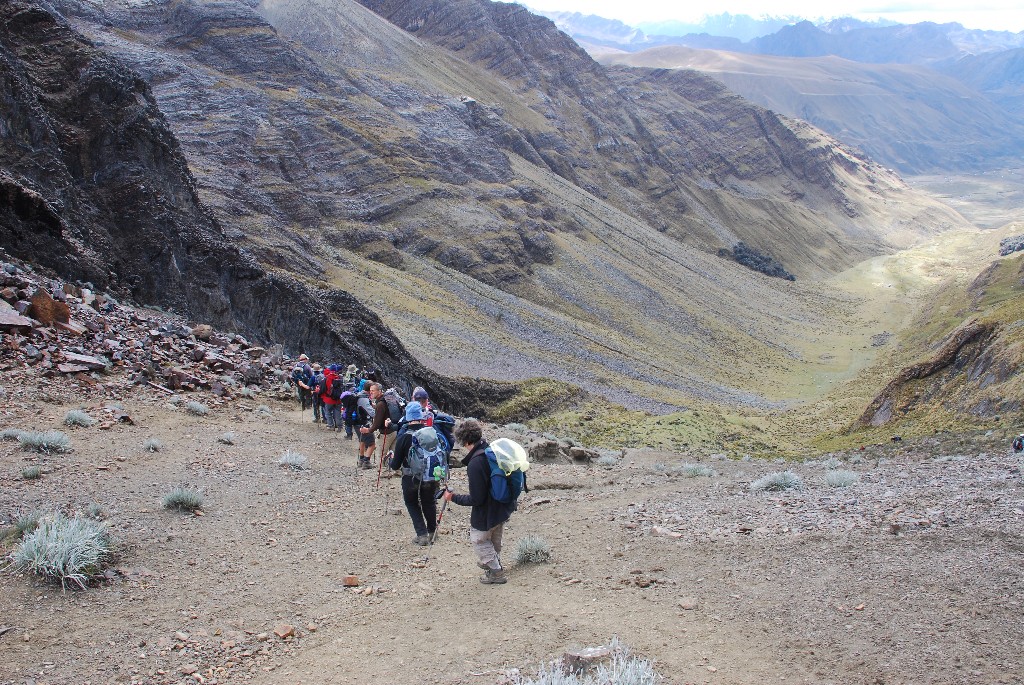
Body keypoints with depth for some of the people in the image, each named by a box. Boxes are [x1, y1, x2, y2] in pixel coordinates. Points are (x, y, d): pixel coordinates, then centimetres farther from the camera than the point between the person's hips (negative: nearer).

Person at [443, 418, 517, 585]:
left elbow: (476, 499, -26)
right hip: (503, 506, 8)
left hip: (487, 512, -8)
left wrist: (453, 498, -14)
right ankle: (495, 563, 51)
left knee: (479, 539, 17)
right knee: (495, 539, 30)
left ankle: (496, 572, 26)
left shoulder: (475, 463, -32)